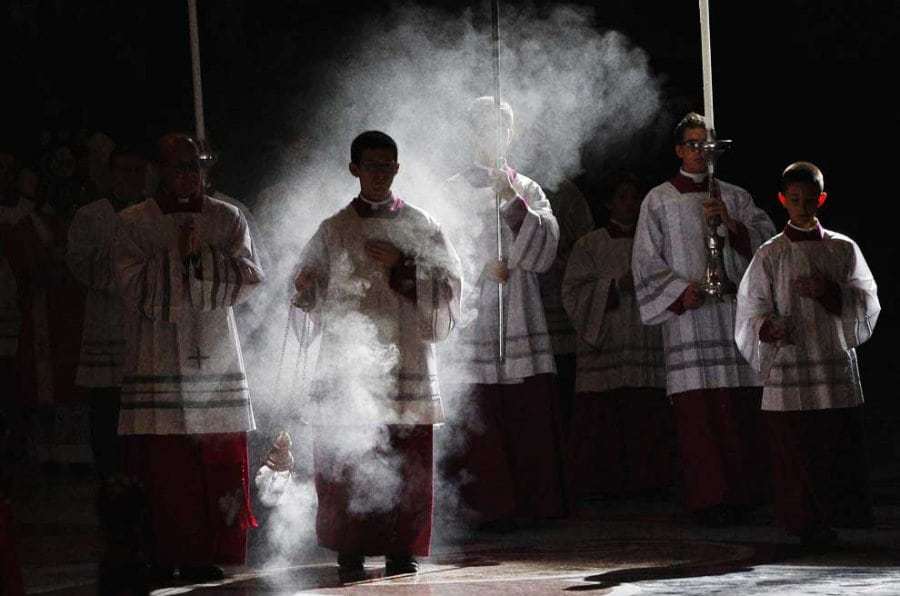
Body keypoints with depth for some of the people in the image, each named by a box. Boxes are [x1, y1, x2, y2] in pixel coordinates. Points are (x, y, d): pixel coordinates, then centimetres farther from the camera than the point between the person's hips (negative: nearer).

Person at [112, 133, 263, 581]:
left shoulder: (227, 220, 11)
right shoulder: (133, 224, 5)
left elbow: (249, 278, 1)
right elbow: (135, 287, -5)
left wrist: (203, 257, -10)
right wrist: (177, 255, -13)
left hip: (215, 357, 2)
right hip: (159, 362, -2)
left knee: (221, 460, -3)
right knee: (165, 467, -7)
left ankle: (210, 553, 4)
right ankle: (171, 557, -1)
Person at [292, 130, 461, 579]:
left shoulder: (420, 227, 9)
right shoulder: (334, 230, 12)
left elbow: (449, 286, 2)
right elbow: (309, 288, 13)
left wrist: (402, 266, -11)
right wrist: (308, 293, -9)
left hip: (404, 360, 0)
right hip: (347, 367, 0)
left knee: (405, 466, -4)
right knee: (344, 465, -6)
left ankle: (400, 550, 3)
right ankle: (351, 553, 0)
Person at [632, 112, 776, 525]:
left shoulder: (736, 198, 15)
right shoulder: (659, 201, 9)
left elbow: (767, 239, 3)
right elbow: (646, 261, 4)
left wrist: (731, 223, -14)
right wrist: (680, 291, -10)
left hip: (735, 310, 2)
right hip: (688, 316, -2)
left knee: (740, 408, -2)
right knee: (698, 410, -9)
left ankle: (741, 492, 3)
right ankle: (707, 496, -8)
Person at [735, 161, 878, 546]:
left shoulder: (844, 250, 10)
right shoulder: (769, 256, 6)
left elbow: (867, 304, 5)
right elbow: (752, 310, -1)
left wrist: (832, 294, -13)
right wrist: (768, 328, -23)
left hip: (837, 370, 1)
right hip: (788, 370, -1)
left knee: (841, 452, -4)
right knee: (796, 455, -6)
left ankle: (838, 520, 4)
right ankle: (807, 526, 1)